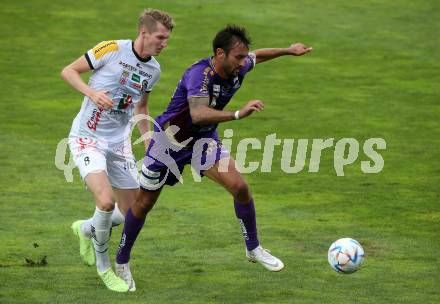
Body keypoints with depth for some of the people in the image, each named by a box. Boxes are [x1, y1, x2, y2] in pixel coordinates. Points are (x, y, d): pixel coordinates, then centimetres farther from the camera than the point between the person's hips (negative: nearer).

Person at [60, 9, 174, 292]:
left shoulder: (154, 70, 5)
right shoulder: (112, 49, -15)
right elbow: (68, 71, -9)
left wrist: (149, 143, 13)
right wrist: (91, 92, -26)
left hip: (119, 143, 7)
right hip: (88, 138, -7)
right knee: (106, 200, -26)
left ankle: (87, 229, 36)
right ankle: (103, 265, 0)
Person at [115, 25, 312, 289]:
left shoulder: (238, 68, -13)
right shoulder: (200, 74, -36)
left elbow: (257, 56, 13)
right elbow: (198, 114, -53)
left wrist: (289, 51, 19)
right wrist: (238, 115, -63)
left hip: (205, 139, 6)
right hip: (170, 140, -6)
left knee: (240, 187, -12)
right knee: (144, 204, 7)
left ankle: (254, 249, 8)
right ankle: (122, 262, 27)